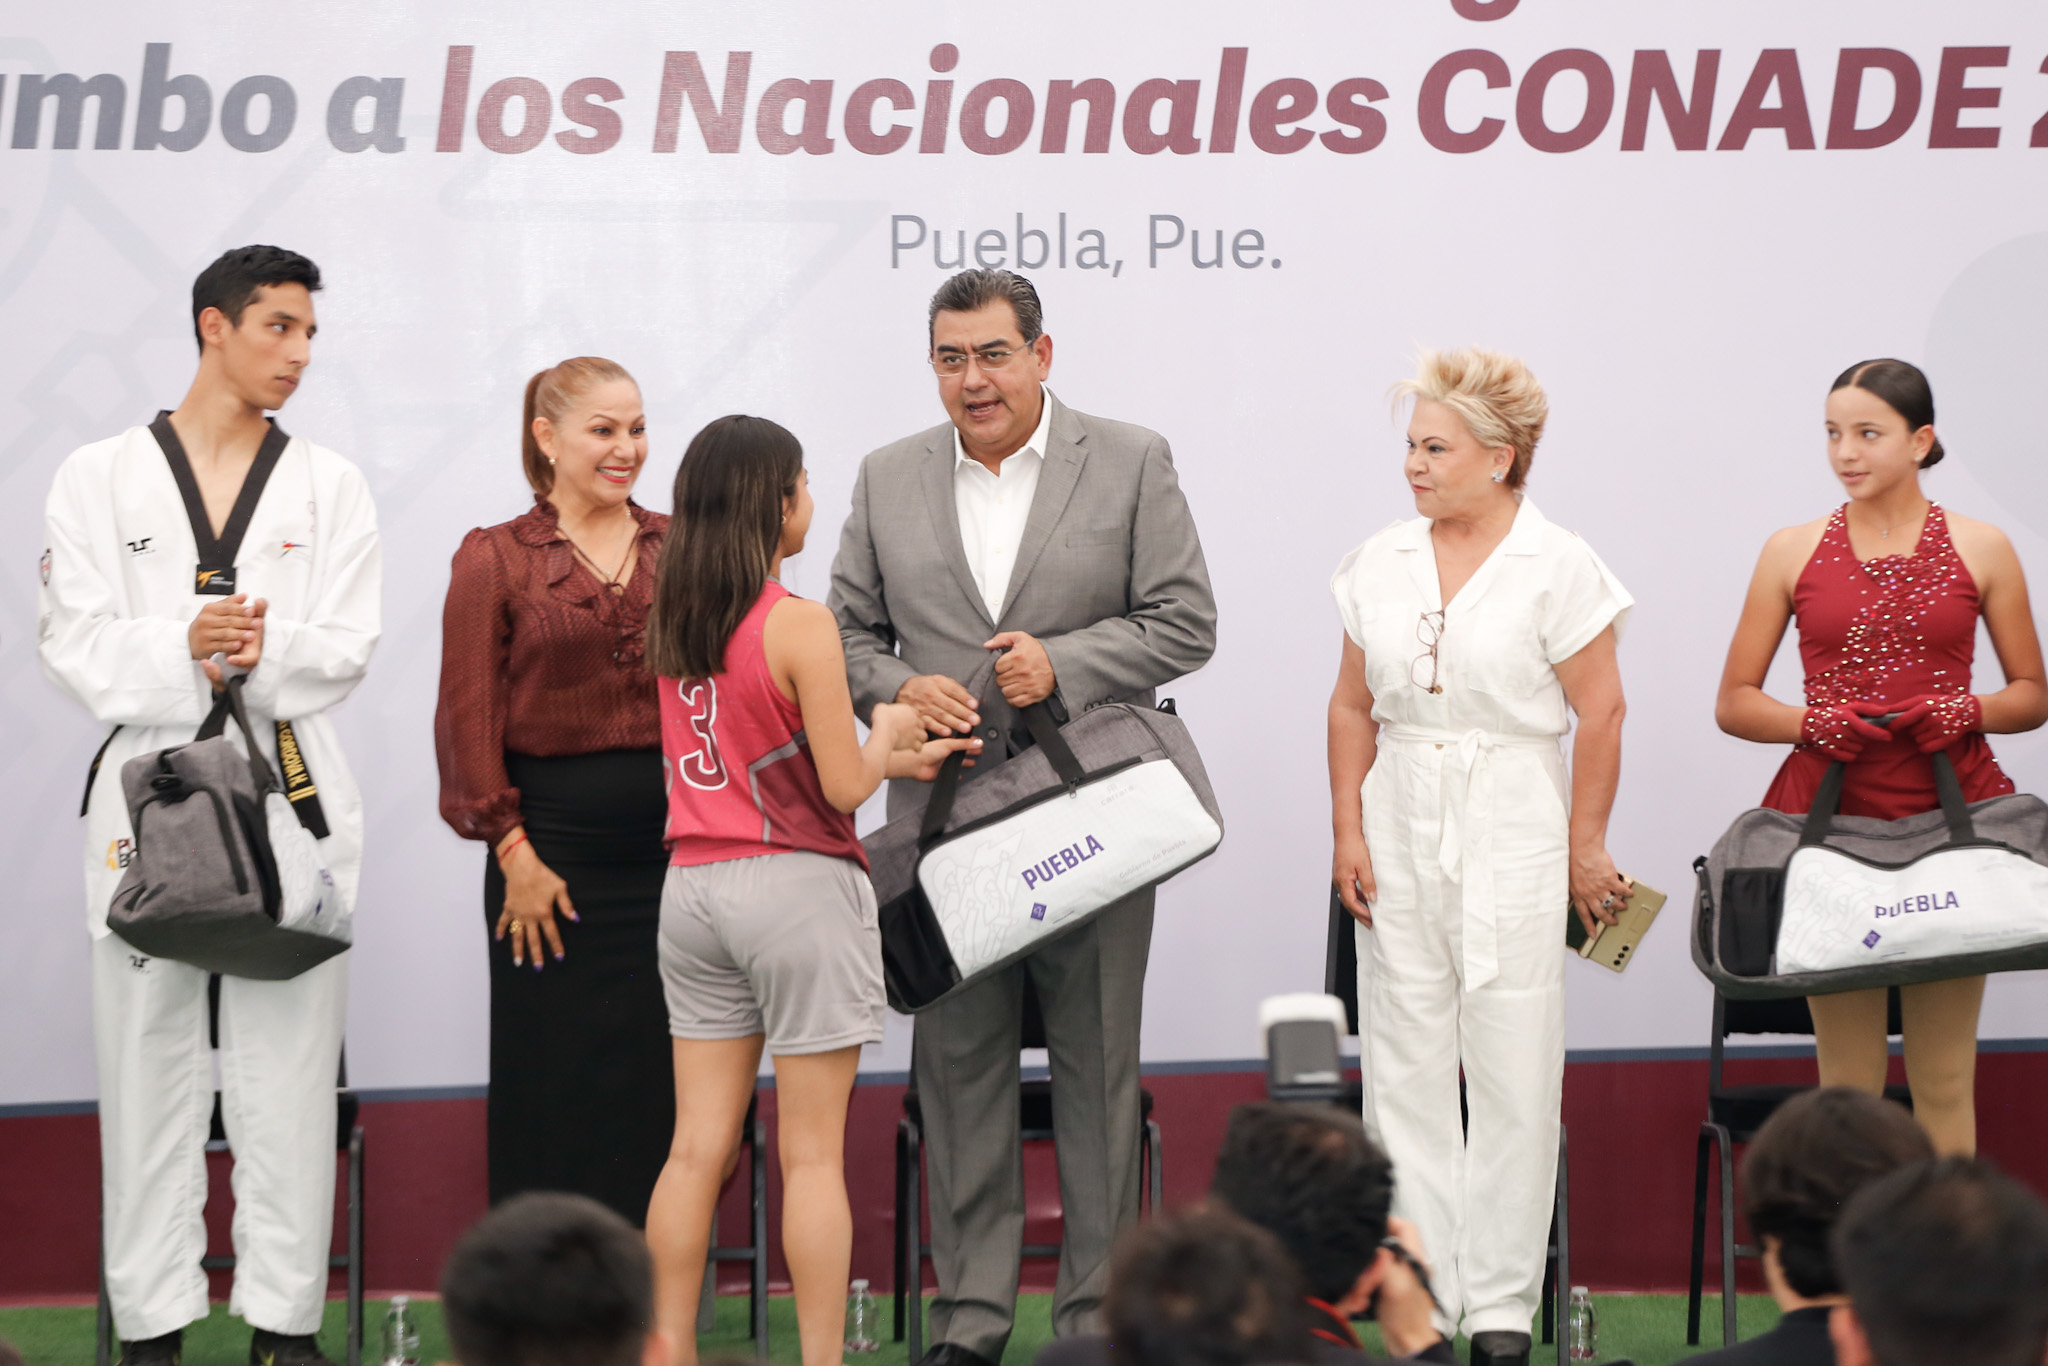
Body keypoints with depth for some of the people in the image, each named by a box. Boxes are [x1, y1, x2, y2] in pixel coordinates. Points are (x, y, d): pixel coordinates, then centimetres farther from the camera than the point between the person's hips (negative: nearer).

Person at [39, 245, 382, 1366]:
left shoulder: (328, 485, 11)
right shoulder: (100, 478, 6)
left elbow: (347, 646, 3)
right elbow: (74, 643, -1)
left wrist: (266, 652, -18)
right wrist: (182, 649, -19)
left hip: (289, 790, 1)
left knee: (287, 1064, 0)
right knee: (148, 1060, 0)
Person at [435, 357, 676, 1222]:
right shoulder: (496, 558, 2)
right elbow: (469, 717, -2)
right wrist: (514, 854, -9)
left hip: (674, 848, 3)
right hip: (557, 849, -3)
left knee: (665, 1091, 3)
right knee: (556, 1089, 0)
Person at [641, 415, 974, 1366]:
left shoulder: (672, 620, 6)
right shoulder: (800, 626, -14)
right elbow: (842, 788, -13)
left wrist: (891, 756, 15)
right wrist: (886, 735, 8)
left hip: (693, 886, 6)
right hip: (796, 891, -6)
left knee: (697, 1148, 9)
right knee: (812, 1155, 1)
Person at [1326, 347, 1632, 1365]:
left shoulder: (1556, 567, -6)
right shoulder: (1381, 564, 7)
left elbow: (1600, 714, -5)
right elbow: (1352, 710, 11)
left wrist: (1586, 847, -5)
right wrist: (1349, 834, 4)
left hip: (1514, 830, -4)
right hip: (1401, 831, 4)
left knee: (1514, 1072, -1)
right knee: (1406, 1070, 3)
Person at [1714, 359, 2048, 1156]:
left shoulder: (1981, 550, 6)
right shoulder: (1793, 553, 7)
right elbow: (1733, 703, 9)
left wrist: (1966, 713, -9)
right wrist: (1812, 723, -10)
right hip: (1829, 814, 0)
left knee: (1944, 1076, 0)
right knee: (1847, 1080, -1)